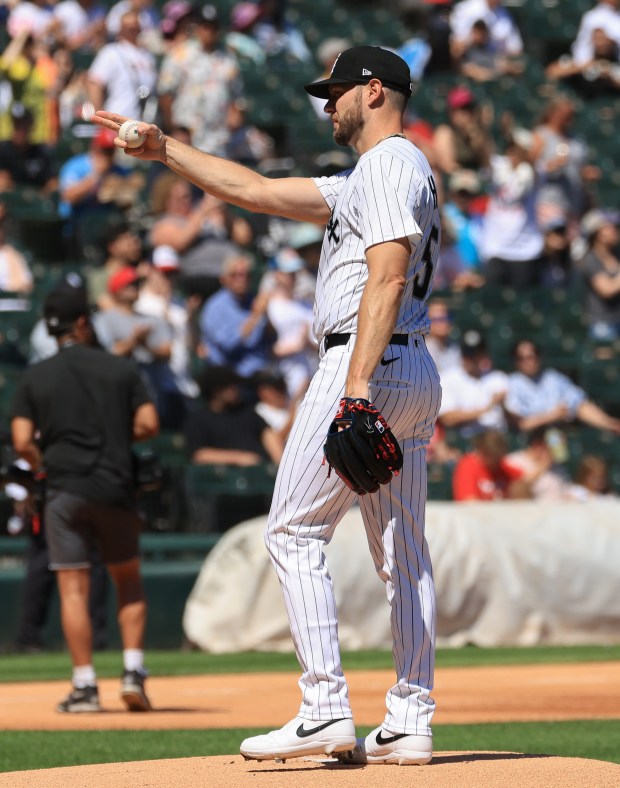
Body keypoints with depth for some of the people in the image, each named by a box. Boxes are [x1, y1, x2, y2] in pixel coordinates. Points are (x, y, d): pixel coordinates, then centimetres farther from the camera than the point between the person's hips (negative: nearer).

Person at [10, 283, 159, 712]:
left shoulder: (34, 378, 3)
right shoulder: (121, 369, 4)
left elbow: (22, 442, -5)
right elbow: (148, 424, -2)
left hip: (65, 489, -1)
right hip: (116, 488, 1)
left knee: (73, 589, 0)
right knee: (128, 579, 15)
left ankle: (85, 686, -3)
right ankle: (134, 672, 4)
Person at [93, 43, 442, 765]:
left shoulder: (392, 165, -8)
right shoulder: (362, 182, 24)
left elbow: (387, 277, -21)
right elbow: (256, 191, 27)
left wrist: (358, 383, -29)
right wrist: (164, 150, 25)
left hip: (368, 363, -10)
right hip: (414, 375, 10)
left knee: (293, 533, -7)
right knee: (402, 549, 6)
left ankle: (326, 711, -14)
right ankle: (410, 724, 4)